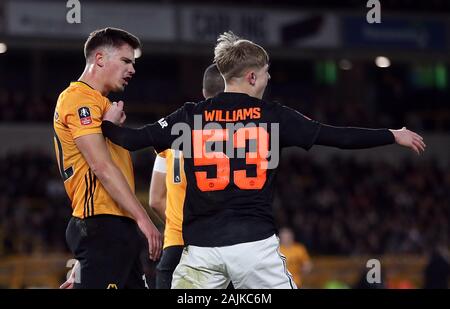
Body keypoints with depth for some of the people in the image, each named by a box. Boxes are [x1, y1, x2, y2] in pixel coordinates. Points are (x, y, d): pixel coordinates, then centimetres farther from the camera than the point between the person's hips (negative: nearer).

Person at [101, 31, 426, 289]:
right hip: (255, 242, -1)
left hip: (201, 247, 1)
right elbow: (338, 136, 6)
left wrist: (109, 124, 27)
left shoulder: (190, 117, 5)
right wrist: (393, 135, 17)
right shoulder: (272, 116, 3)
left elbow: (132, 139, 4)